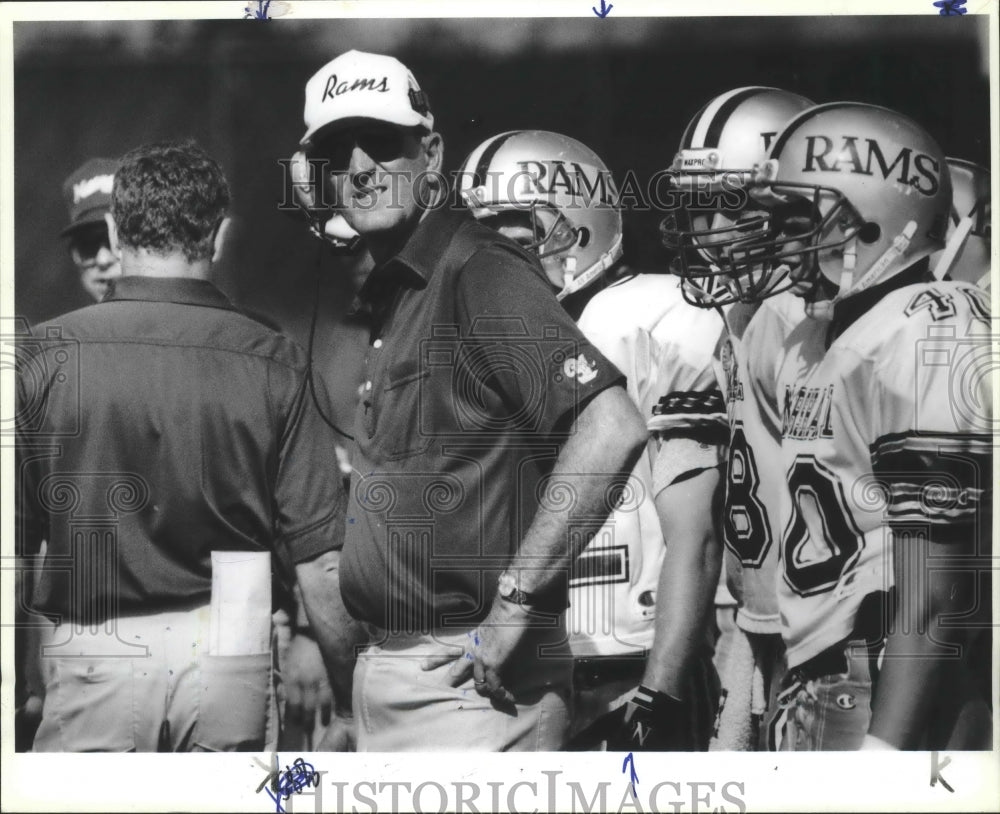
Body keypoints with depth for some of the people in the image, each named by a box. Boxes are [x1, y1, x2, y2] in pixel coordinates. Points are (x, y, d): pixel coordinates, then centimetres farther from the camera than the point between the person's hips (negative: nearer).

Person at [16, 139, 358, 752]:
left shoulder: (48, 356, -4)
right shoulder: (272, 362, -4)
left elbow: (12, 541, 0)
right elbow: (318, 555, -4)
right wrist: (350, 683, 8)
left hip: (96, 654, -1)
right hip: (229, 648, 1)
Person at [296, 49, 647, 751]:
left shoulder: (479, 273, -14)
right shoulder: (389, 299, 14)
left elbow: (613, 428, -26)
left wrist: (513, 603, -23)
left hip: (471, 678, -9)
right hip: (385, 668, 9)